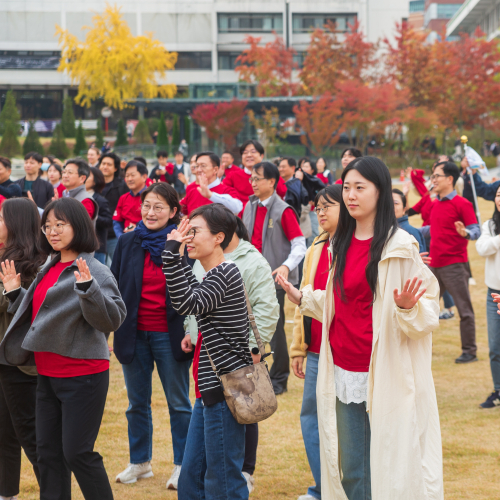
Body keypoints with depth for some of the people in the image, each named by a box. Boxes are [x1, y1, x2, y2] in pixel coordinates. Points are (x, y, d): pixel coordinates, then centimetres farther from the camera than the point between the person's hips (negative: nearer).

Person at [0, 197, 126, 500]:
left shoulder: (95, 271, -13)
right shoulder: (50, 269, 12)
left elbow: (113, 319, -23)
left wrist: (87, 287, -35)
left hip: (83, 377, -8)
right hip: (48, 375, 8)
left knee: (77, 452, -7)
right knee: (48, 452, 11)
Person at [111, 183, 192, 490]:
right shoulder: (128, 243, 4)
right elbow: (114, 287, 9)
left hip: (169, 335, -4)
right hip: (134, 334, 4)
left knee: (179, 403, 5)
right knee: (137, 403, 14)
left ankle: (182, 465, 15)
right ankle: (139, 462, 27)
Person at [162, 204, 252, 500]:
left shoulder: (225, 273, -16)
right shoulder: (215, 275, 15)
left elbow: (187, 303, -28)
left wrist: (172, 251, -26)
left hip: (225, 389, -10)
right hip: (210, 388, 10)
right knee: (191, 476, 15)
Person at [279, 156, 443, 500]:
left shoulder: (399, 247, -8)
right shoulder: (343, 243, 13)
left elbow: (429, 313, -9)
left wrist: (407, 307, -29)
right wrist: (303, 298, 14)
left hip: (385, 377, -6)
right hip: (344, 376, 7)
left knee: (390, 469, -4)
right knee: (352, 471, 10)